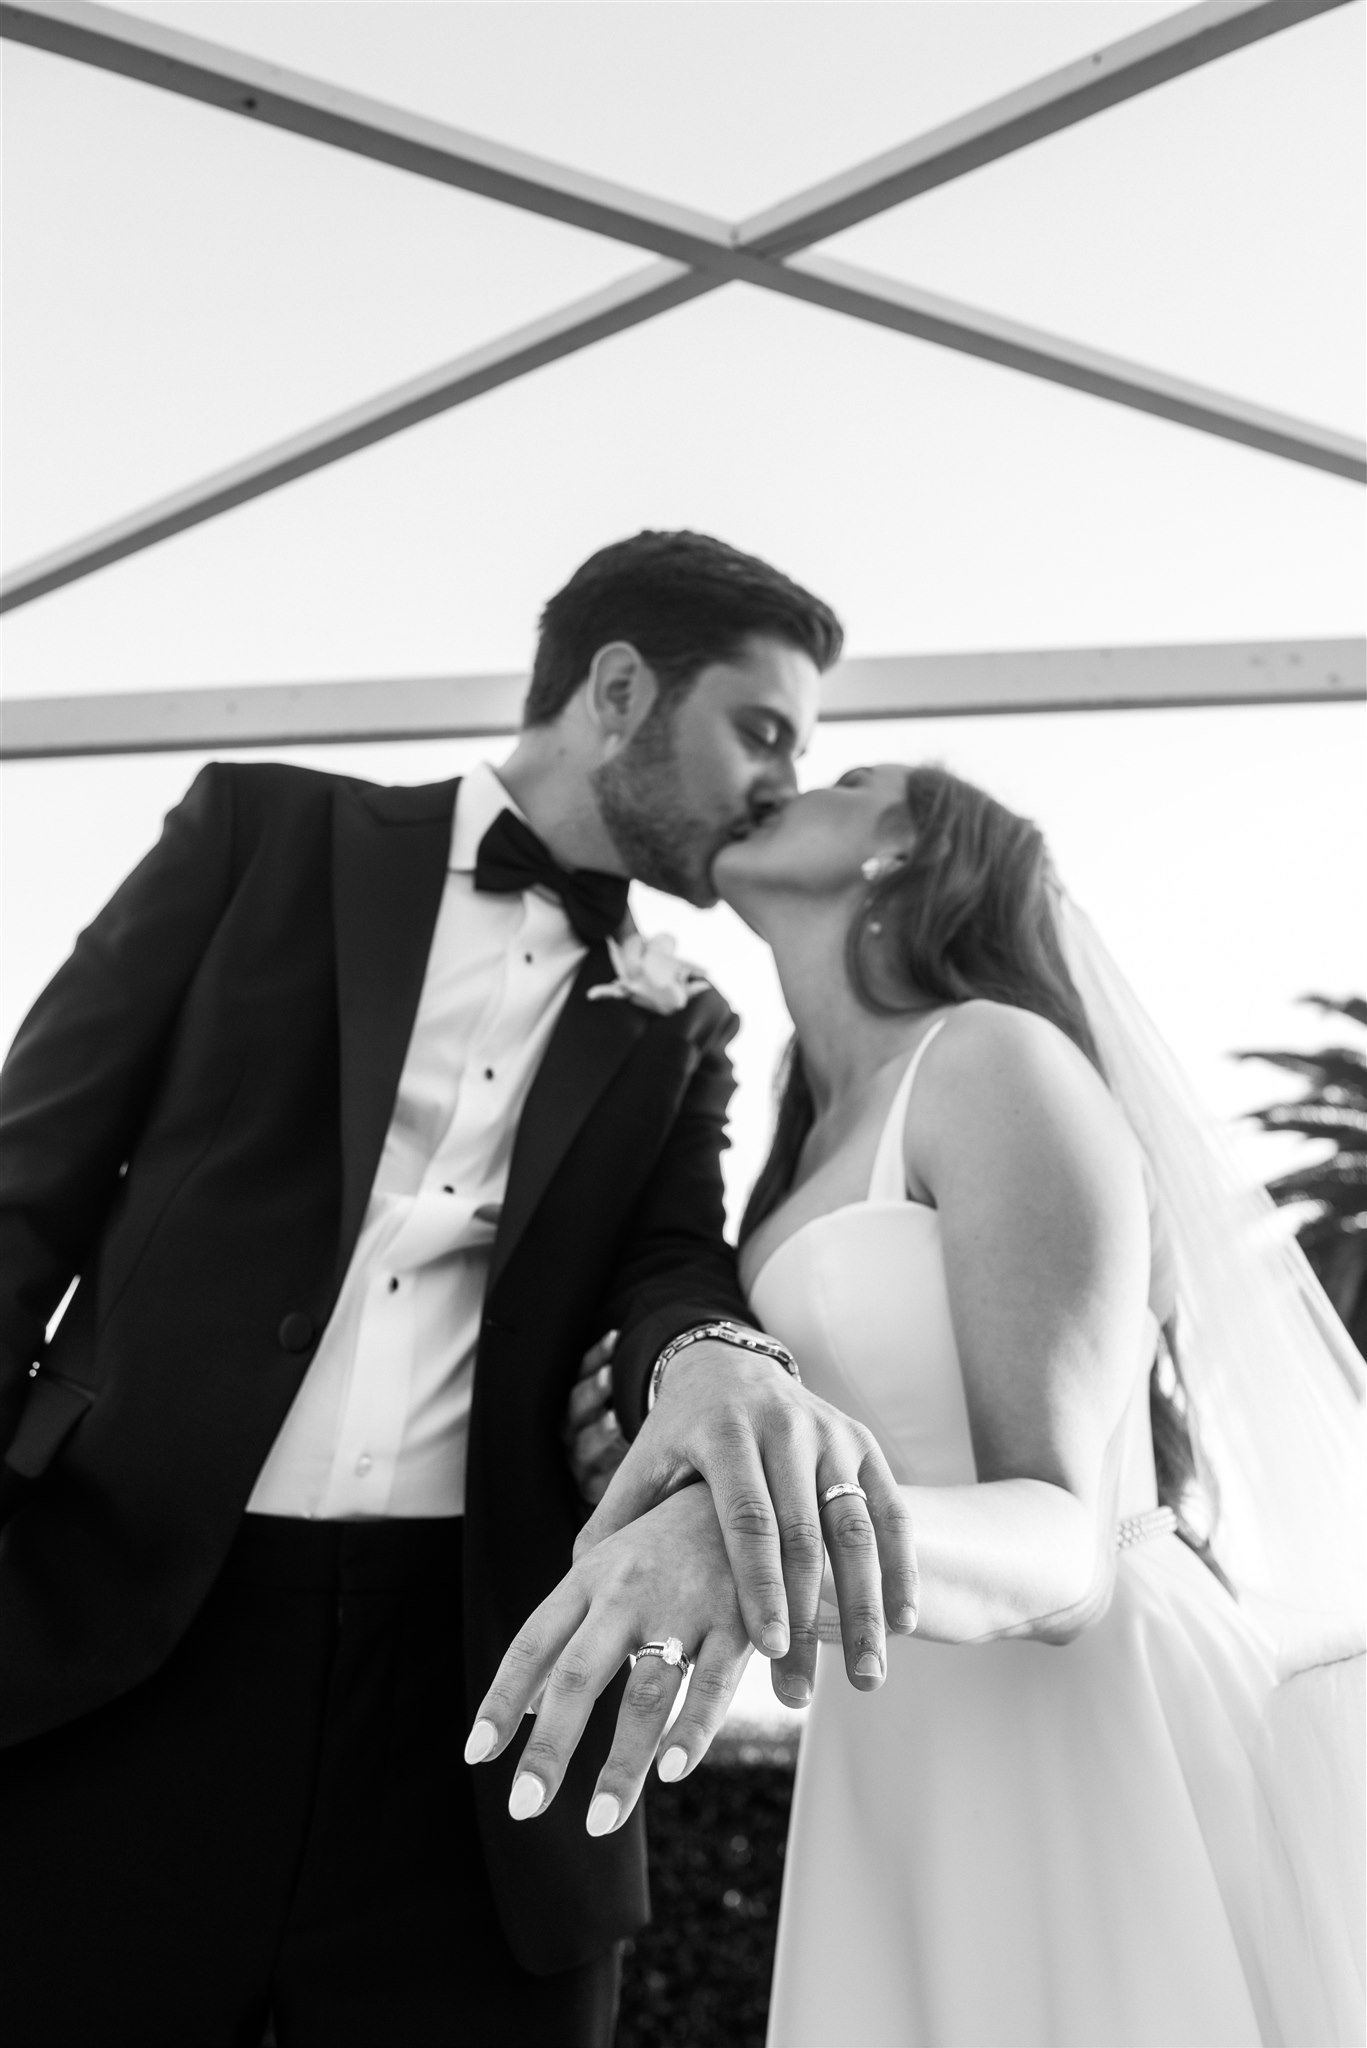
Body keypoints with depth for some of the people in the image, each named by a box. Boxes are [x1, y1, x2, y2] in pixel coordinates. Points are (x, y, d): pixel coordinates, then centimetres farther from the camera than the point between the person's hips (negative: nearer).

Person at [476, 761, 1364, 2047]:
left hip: (1100, 1767, -8)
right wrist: (661, 1465, 0)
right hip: (924, 1800, 8)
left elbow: (1065, 1550, -19)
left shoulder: (1001, 1058, -8)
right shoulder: (825, 1153, 18)